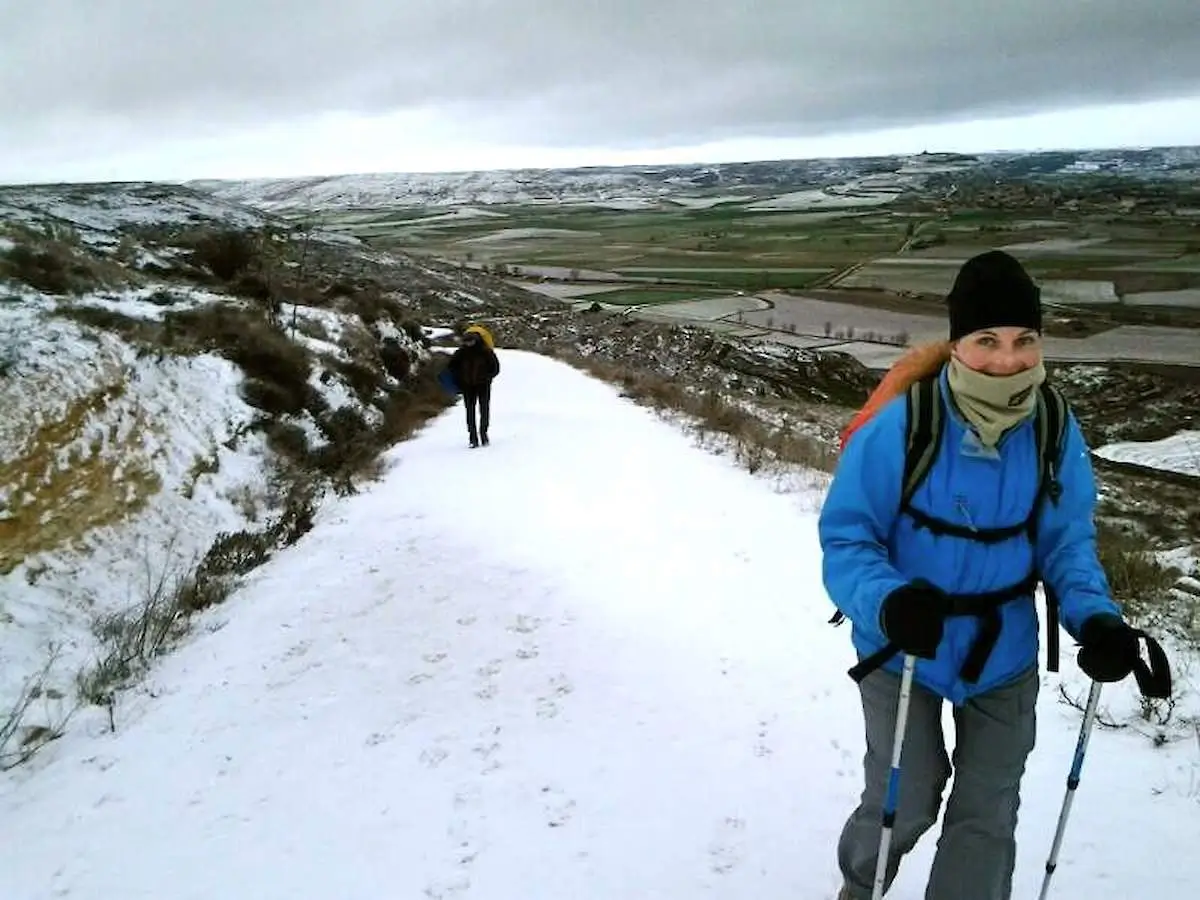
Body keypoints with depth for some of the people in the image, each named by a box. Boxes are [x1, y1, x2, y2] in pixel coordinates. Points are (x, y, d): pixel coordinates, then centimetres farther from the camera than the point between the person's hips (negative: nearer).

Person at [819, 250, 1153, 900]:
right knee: (905, 805, 6)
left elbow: (1067, 540, -3)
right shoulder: (900, 426, -26)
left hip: (1005, 654, 3)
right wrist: (886, 601, -39)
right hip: (903, 650, -3)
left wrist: (1094, 617, -21)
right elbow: (845, 538, -20)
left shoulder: (1055, 431, -15)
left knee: (988, 815, 13)